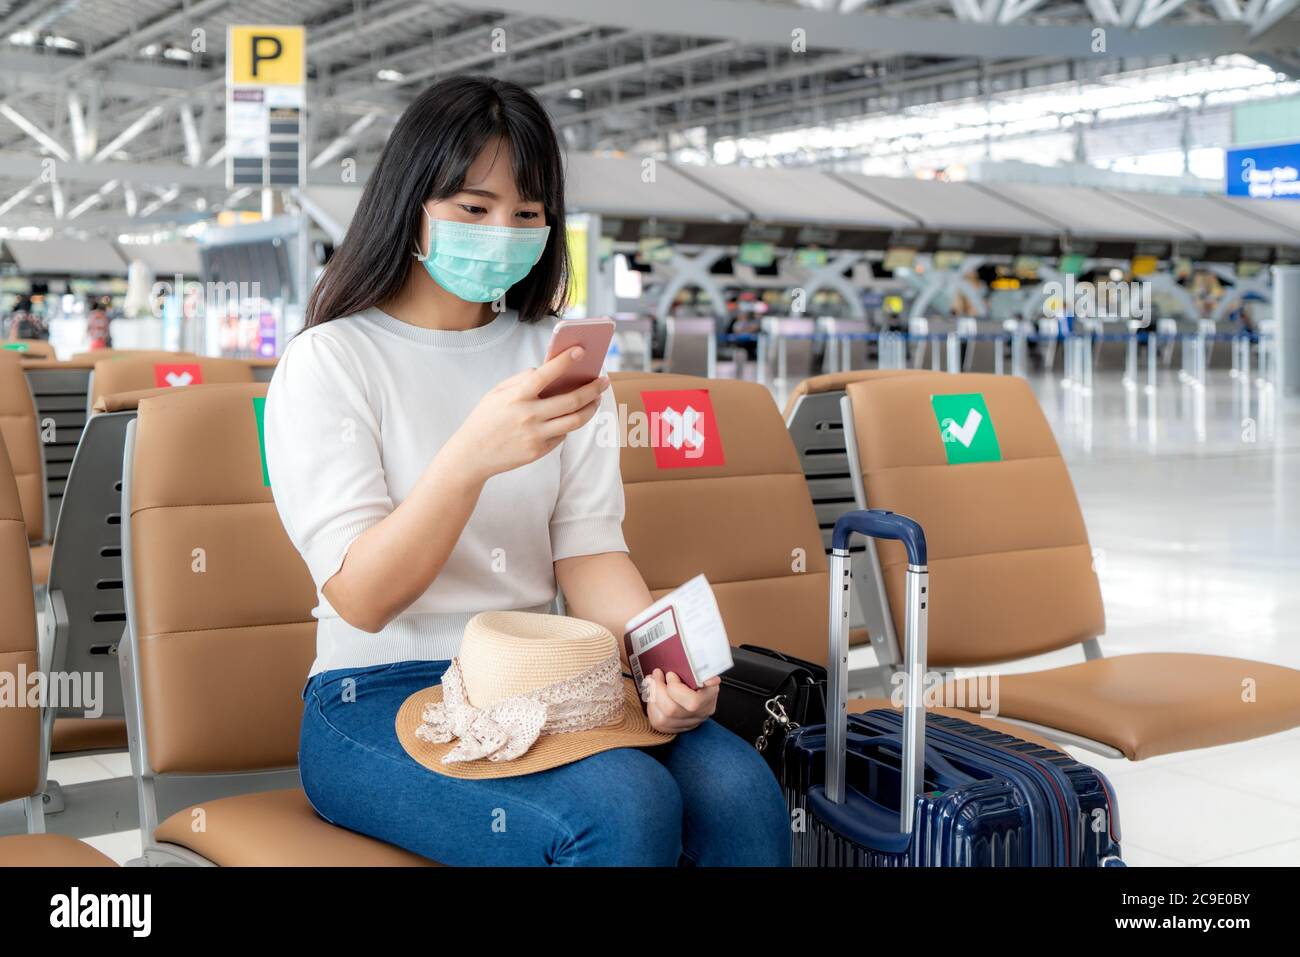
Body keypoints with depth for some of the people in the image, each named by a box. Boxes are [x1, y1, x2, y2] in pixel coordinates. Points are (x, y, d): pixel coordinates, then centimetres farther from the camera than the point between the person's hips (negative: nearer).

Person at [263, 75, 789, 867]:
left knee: (739, 793, -25)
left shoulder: (558, 355, 13)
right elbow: (360, 600, -12)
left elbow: (590, 551, 4)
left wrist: (666, 658, -17)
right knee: (625, 810, -31)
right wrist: (471, 457, -29)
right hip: (381, 701, -4)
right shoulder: (330, 362, -3)